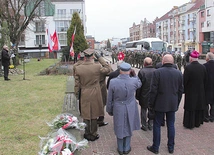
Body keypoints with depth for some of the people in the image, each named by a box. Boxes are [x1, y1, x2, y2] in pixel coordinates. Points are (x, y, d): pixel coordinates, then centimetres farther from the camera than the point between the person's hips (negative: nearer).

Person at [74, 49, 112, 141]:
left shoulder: (78, 68, -9)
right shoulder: (97, 67, -16)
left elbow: (77, 84, -2)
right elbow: (108, 69, 3)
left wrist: (77, 94, 11)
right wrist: (100, 58, 2)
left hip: (84, 95, 2)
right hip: (95, 95, -2)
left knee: (86, 116, 14)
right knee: (94, 116, 12)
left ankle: (87, 134, 27)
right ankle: (93, 135, 23)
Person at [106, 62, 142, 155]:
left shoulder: (113, 82, -18)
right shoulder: (134, 81, -17)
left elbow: (109, 99, -7)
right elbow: (139, 84, 10)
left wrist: (109, 110, 7)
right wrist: (134, 75, 10)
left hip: (118, 110, 0)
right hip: (130, 109, 1)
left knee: (119, 128, 17)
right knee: (128, 128, 19)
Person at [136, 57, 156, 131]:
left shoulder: (142, 71, -16)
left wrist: (137, 95, -1)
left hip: (144, 95, -3)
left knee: (144, 110, 11)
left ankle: (144, 125, 17)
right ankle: (150, 124, 26)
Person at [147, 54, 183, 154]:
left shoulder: (157, 72, -14)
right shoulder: (179, 73, 0)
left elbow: (153, 90, -13)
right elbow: (180, 90, 6)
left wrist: (151, 104, -3)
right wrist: (177, 104, 16)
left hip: (160, 104, -4)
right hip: (173, 104, 4)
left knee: (157, 125, 8)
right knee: (171, 125, 14)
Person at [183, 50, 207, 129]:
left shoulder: (188, 67, -18)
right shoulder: (203, 67, -3)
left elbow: (184, 80, -15)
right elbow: (205, 80, 6)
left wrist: (183, 89, -2)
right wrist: (203, 88, 17)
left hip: (191, 91, -4)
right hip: (200, 91, 5)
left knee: (190, 108, 6)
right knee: (199, 107, 16)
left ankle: (189, 124, 14)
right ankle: (198, 122, 27)